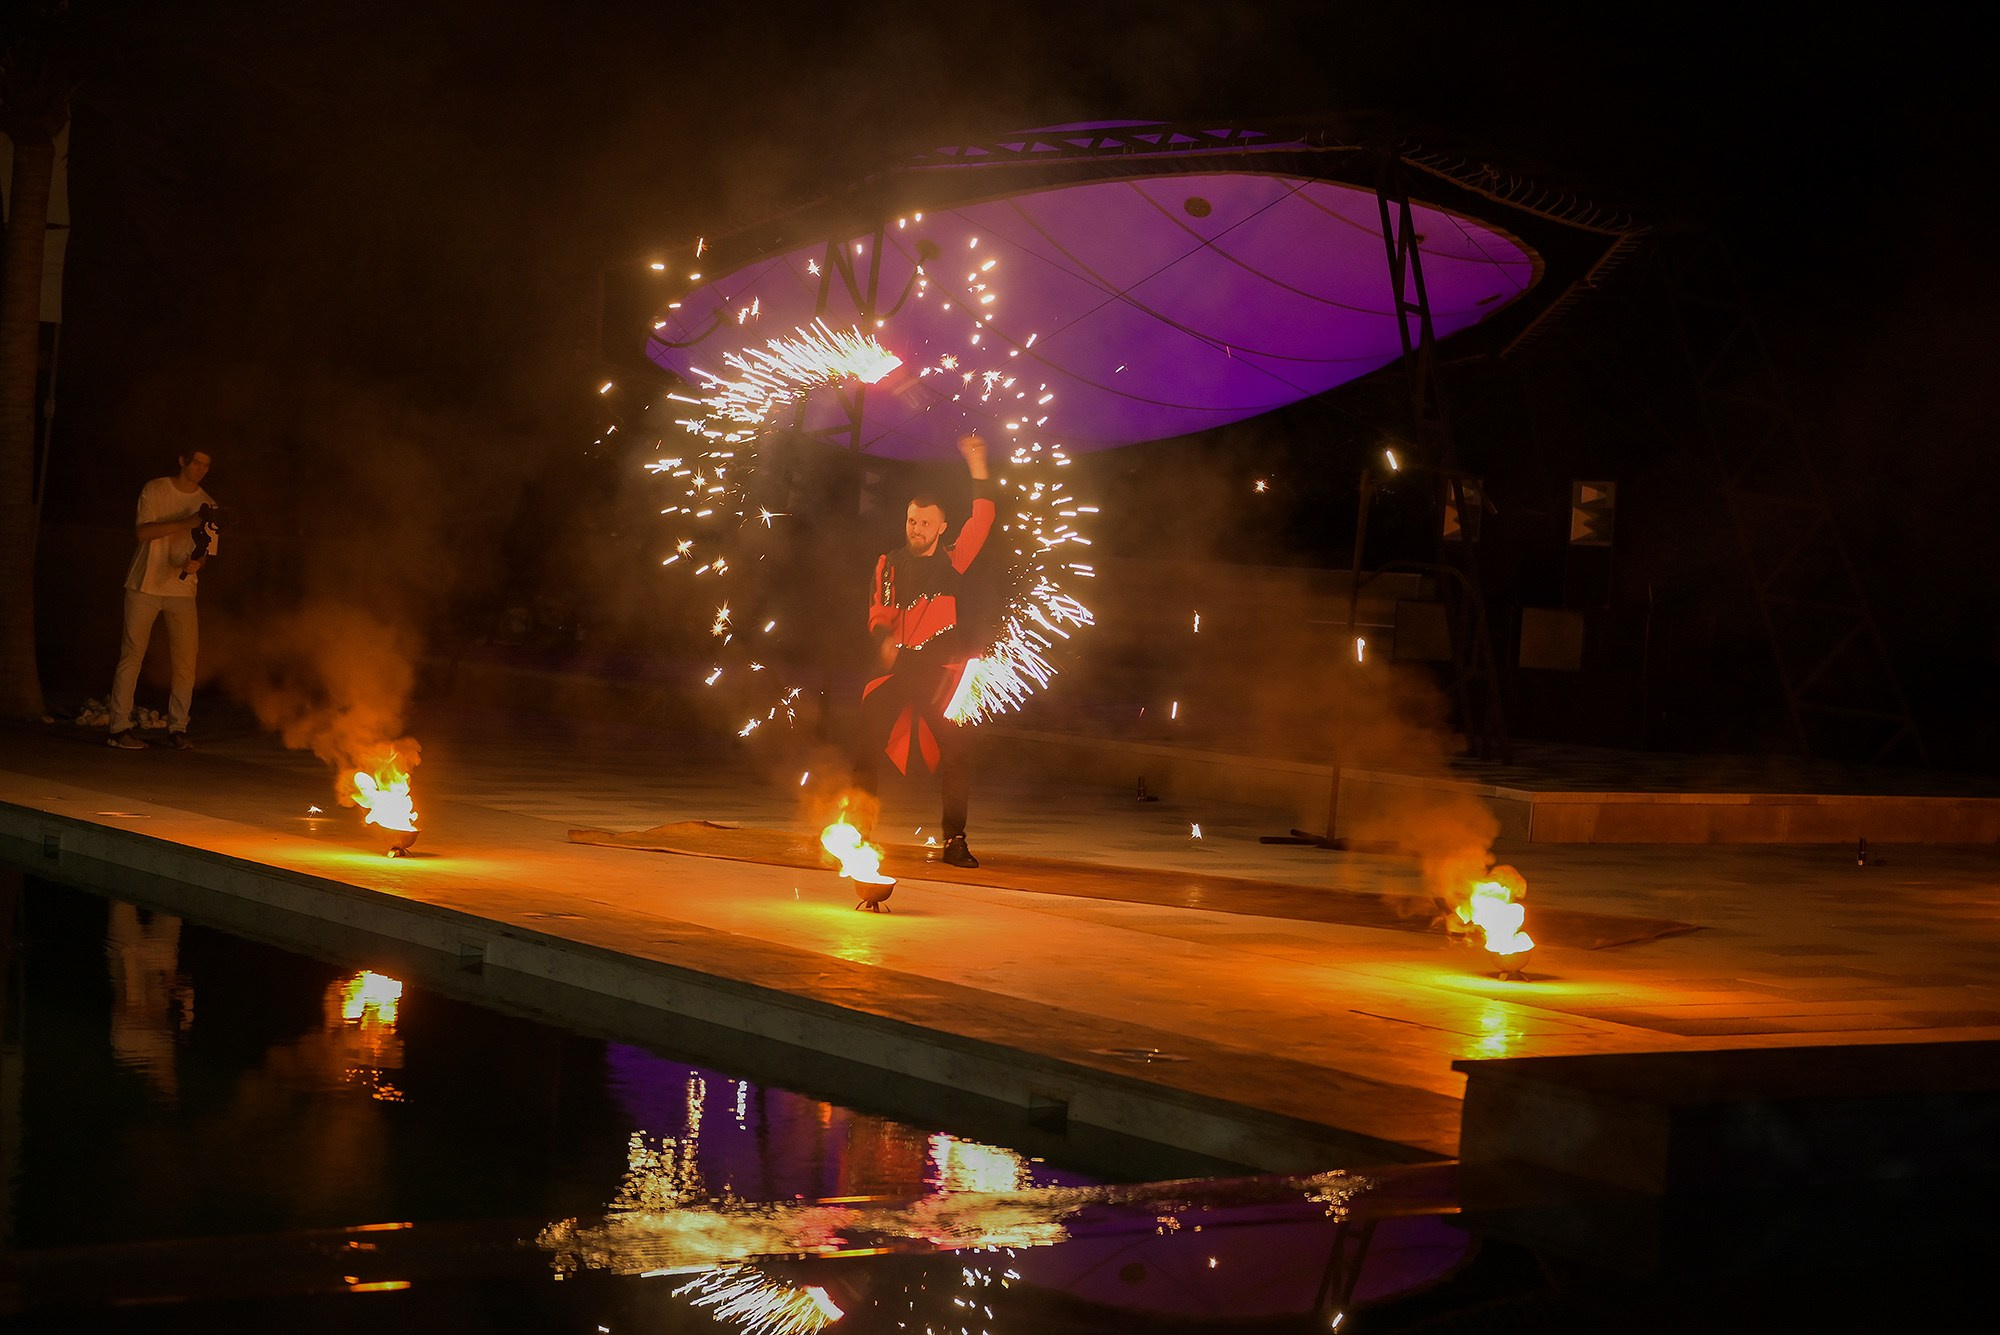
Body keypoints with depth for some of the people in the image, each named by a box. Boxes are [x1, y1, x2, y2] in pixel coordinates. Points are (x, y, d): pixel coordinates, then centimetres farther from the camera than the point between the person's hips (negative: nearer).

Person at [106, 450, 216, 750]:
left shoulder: (206, 504, 7)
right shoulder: (154, 490, -3)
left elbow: (207, 549, 6)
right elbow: (142, 531, -14)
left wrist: (196, 563, -18)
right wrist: (185, 523, -24)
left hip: (182, 589, 3)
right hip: (145, 586, -3)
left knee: (186, 660, -2)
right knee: (132, 655, -4)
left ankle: (177, 727, 7)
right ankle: (120, 726, -2)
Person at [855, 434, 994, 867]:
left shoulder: (951, 562, 6)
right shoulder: (890, 565, 11)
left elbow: (981, 520, -2)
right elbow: (878, 613, 8)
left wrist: (977, 467, -7)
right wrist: (885, 641, -15)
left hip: (941, 670, -1)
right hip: (897, 669, 1)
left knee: (954, 755, -3)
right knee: (869, 747, -3)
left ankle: (955, 842, 3)